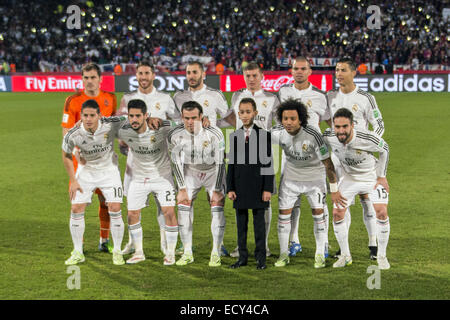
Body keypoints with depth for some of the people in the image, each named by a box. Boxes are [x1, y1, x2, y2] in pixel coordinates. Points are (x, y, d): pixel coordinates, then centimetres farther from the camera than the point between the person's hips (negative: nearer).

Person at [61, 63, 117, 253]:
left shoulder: (110, 99, 4)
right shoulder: (73, 101, -4)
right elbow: (67, 132, -6)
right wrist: (78, 154, -17)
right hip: (81, 157, -2)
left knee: (106, 199, 3)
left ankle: (104, 240, 17)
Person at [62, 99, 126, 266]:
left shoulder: (111, 124, -25)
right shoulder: (72, 135, -22)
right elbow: (66, 156, -3)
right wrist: (73, 181, -3)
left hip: (109, 169, -1)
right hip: (86, 171, 1)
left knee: (115, 209, -9)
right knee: (76, 209, -5)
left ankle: (117, 251, 7)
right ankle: (78, 252, 10)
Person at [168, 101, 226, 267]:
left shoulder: (214, 133, -27)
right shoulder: (175, 135, -19)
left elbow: (220, 163, -20)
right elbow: (177, 163, -8)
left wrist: (217, 189, -20)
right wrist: (182, 188, -11)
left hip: (213, 171, -2)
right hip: (190, 172, 2)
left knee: (217, 206, -14)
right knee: (183, 204, -10)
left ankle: (216, 253, -4)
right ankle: (187, 253, -2)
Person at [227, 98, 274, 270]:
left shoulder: (264, 135, -2)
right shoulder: (234, 136, 7)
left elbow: (268, 163, -4)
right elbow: (232, 163, 8)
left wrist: (268, 188, -9)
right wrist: (230, 188, 2)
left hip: (258, 185, -3)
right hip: (240, 186, 3)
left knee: (259, 222, 3)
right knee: (241, 222, 8)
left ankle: (260, 257, 11)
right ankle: (242, 257, 16)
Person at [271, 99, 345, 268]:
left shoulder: (313, 135, -30)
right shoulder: (277, 132, -20)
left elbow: (327, 163, -22)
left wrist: (334, 190, -17)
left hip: (314, 176, -3)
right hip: (290, 175, 3)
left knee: (318, 213, -2)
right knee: (284, 213, 1)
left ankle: (320, 255, 14)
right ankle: (284, 254, 16)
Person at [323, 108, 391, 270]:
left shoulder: (367, 138, -32)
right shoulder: (328, 137, -24)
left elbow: (384, 149, -10)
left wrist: (381, 176, -7)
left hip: (371, 176, -3)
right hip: (348, 177, 3)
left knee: (381, 215, -11)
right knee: (337, 214, -5)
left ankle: (381, 256, 8)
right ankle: (345, 255, 13)